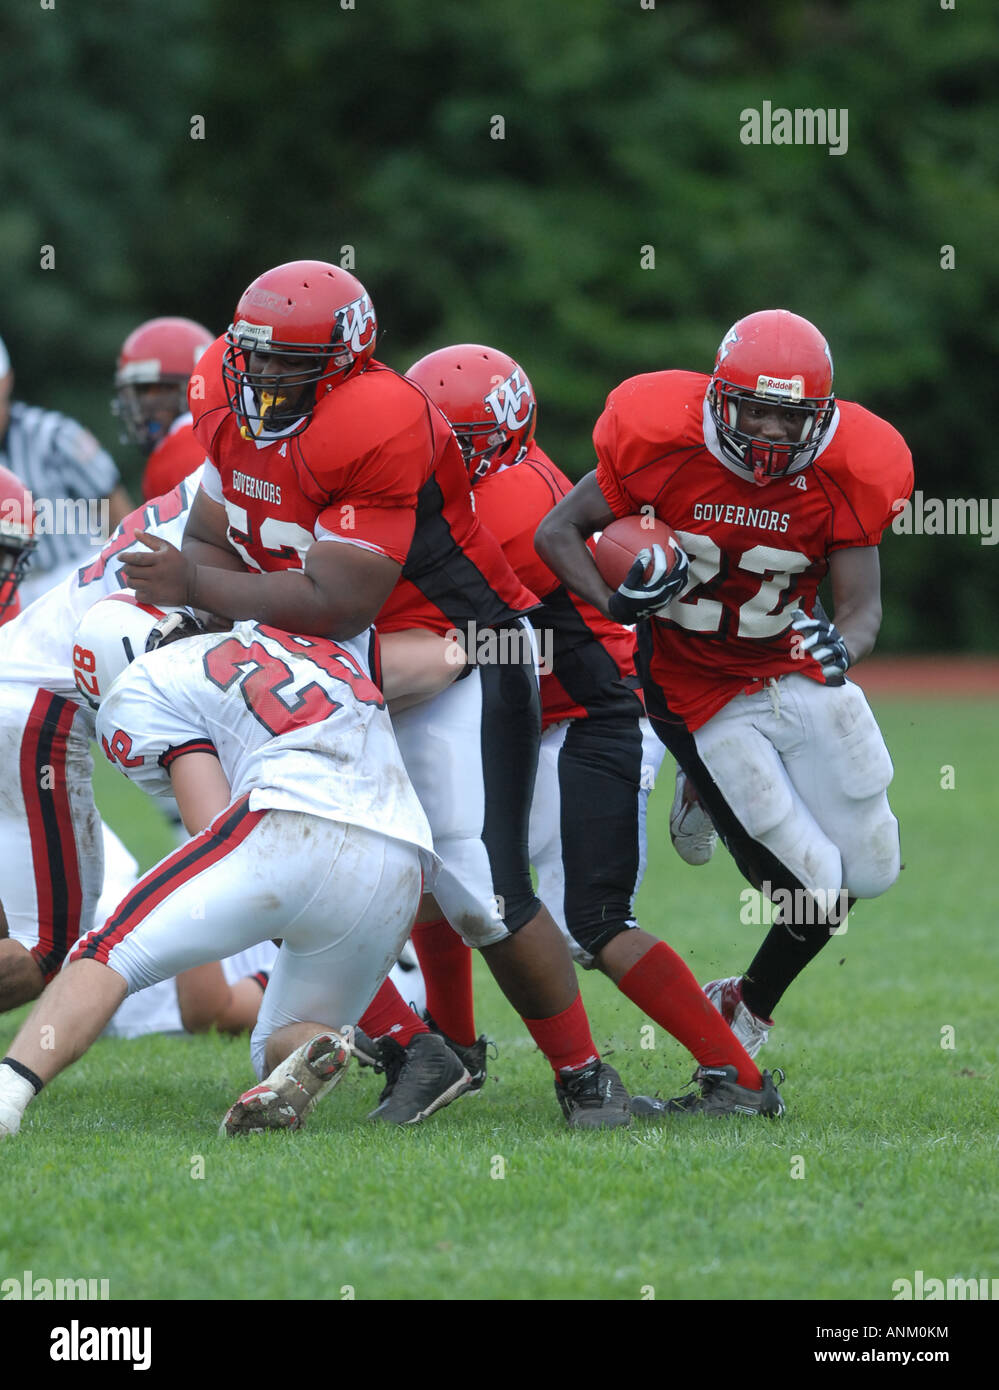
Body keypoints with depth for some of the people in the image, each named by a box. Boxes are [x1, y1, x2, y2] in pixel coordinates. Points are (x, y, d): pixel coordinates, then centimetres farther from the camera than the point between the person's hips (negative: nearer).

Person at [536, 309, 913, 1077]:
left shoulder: (845, 473, -16)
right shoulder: (665, 443, -22)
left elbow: (863, 606, -14)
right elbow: (557, 531, -13)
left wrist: (841, 647, -39)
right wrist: (614, 602, -33)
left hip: (797, 670, 4)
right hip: (702, 692, -4)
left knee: (869, 869, 7)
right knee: (815, 889, -9)